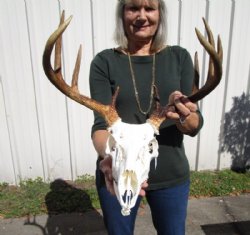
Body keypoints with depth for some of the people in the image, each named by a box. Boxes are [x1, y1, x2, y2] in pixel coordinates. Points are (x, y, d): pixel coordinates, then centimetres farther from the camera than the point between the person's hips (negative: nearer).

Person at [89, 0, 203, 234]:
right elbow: (102, 123, -15)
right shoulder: (104, 62, -8)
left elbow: (195, 126, -7)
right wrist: (109, 156, -36)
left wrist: (184, 117, -30)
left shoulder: (179, 57, -3)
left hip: (171, 174, 2)